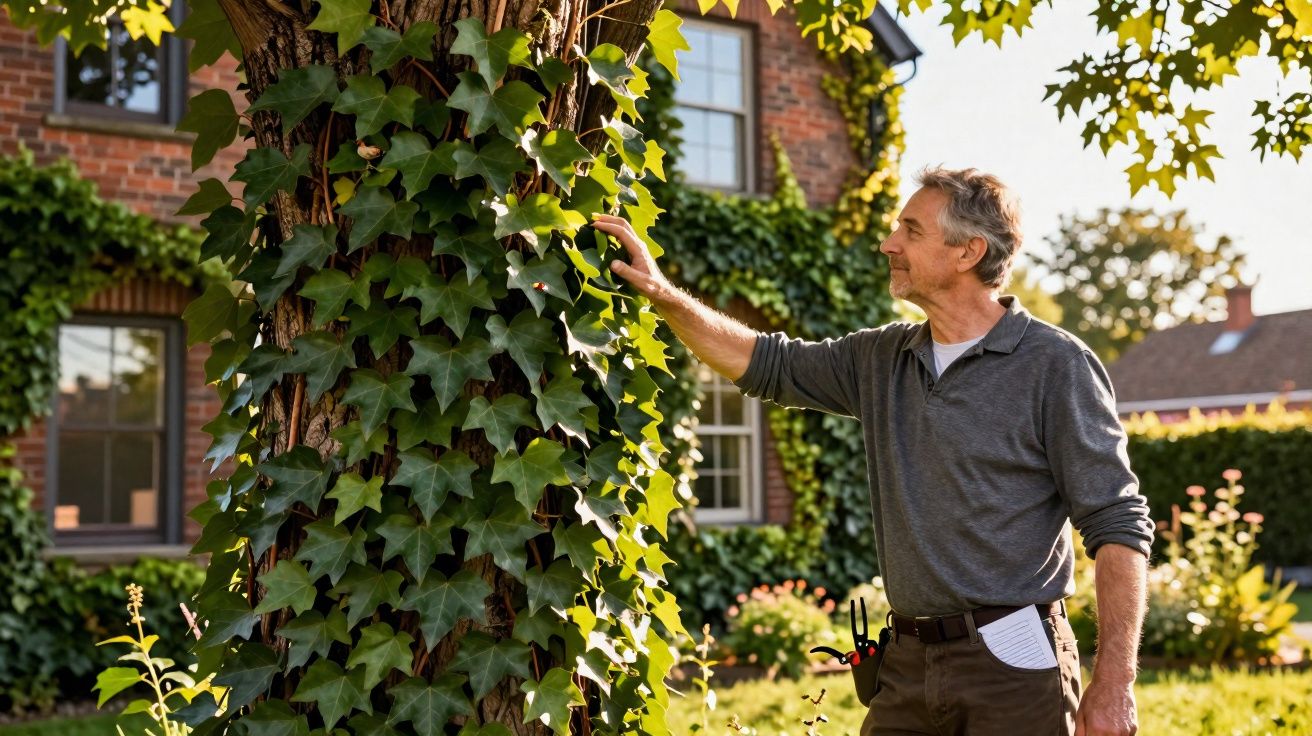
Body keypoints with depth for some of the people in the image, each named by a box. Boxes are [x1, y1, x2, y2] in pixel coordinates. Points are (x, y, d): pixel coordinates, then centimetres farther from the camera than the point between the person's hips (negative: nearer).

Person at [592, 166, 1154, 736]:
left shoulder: (1056, 365, -8)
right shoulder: (883, 359, 10)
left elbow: (1119, 524, -10)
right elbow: (769, 364, 20)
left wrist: (1114, 685, -16)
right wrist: (663, 294, 9)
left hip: (1014, 668, -5)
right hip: (907, 667, 6)